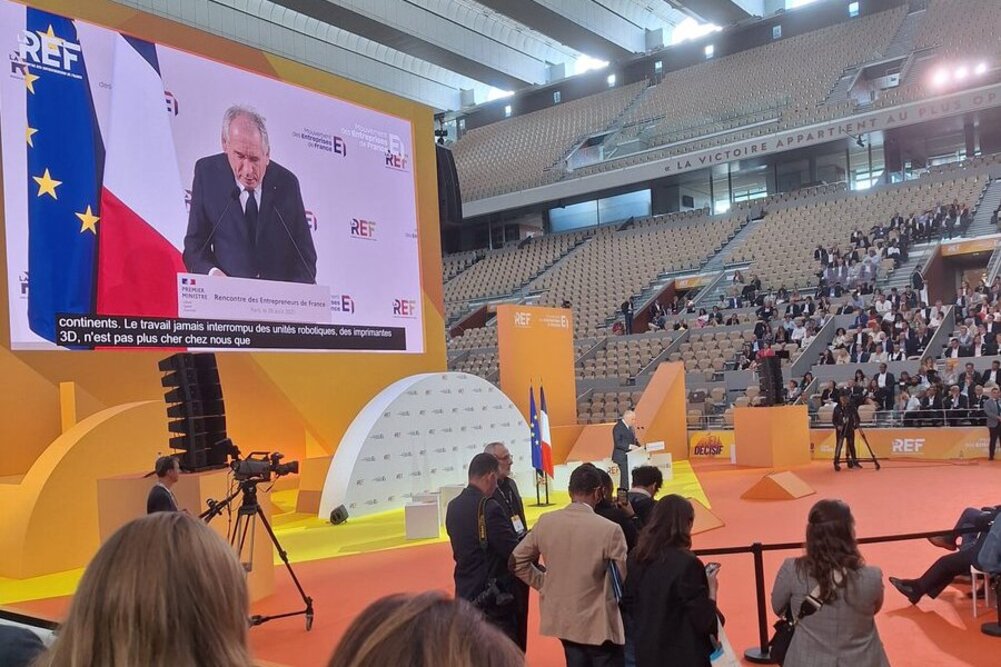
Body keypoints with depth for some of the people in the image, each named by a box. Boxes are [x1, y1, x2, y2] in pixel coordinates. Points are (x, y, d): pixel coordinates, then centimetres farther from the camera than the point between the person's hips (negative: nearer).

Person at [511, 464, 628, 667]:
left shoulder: (546, 522, -5)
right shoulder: (610, 530, -20)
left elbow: (517, 561, 3)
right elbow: (627, 578, -14)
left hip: (562, 619, 5)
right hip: (598, 624, -5)